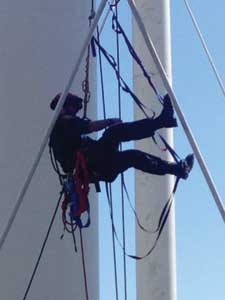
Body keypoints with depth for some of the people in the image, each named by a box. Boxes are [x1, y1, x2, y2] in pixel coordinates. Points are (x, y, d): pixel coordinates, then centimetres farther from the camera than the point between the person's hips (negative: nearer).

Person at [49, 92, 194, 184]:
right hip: (90, 164, -10)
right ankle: (162, 120, -22)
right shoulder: (64, 121, 0)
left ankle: (177, 168, 5)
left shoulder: (59, 129, 30)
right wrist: (111, 121, -1)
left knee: (133, 156, 13)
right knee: (116, 131, -19)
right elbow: (90, 126, -14)